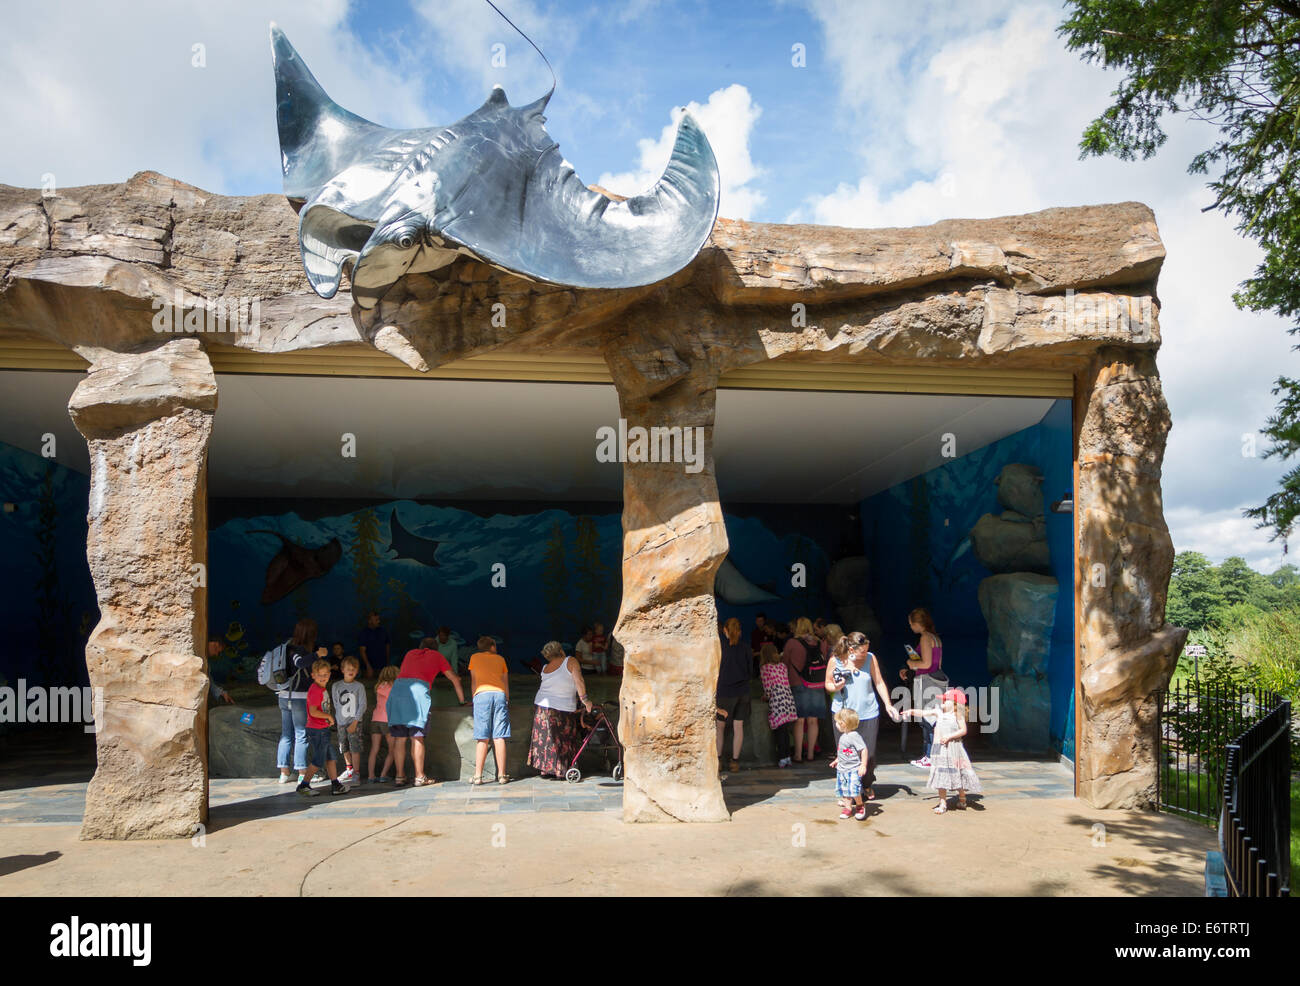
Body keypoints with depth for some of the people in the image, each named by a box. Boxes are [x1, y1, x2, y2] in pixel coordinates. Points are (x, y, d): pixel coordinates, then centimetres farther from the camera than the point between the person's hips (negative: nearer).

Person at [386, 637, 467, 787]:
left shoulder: (410, 653, 32)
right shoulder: (437, 656, 25)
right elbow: (455, 679, 29)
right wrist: (462, 701, 38)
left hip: (397, 686, 3)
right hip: (418, 689, -3)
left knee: (399, 738, 4)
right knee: (417, 737, -4)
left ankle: (400, 776, 5)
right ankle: (419, 777, -5)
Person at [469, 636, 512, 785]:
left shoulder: (475, 657, 19)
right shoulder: (500, 658, 22)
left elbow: (473, 682, 20)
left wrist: (474, 698, 27)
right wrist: (507, 700, 29)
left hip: (482, 694, -1)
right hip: (500, 694, 1)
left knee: (482, 739, -3)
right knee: (499, 738, -1)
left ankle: (478, 776, -5)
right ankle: (502, 775, -2)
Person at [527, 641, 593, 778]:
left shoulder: (545, 668, 6)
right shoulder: (570, 662, -8)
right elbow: (579, 681, -19)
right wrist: (585, 699, -15)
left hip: (542, 705, 4)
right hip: (564, 709, -4)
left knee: (544, 738, 14)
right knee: (564, 741, 9)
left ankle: (544, 769, 18)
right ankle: (561, 771, 11)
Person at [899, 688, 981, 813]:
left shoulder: (958, 715, -4)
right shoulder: (938, 712, 7)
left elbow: (963, 730, -8)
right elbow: (924, 712, 3)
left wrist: (949, 736, -17)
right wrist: (912, 711, -14)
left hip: (953, 747, -3)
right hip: (939, 749, 3)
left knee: (957, 775, 6)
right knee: (941, 775, 3)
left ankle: (962, 798, 28)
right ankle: (943, 802, 9)